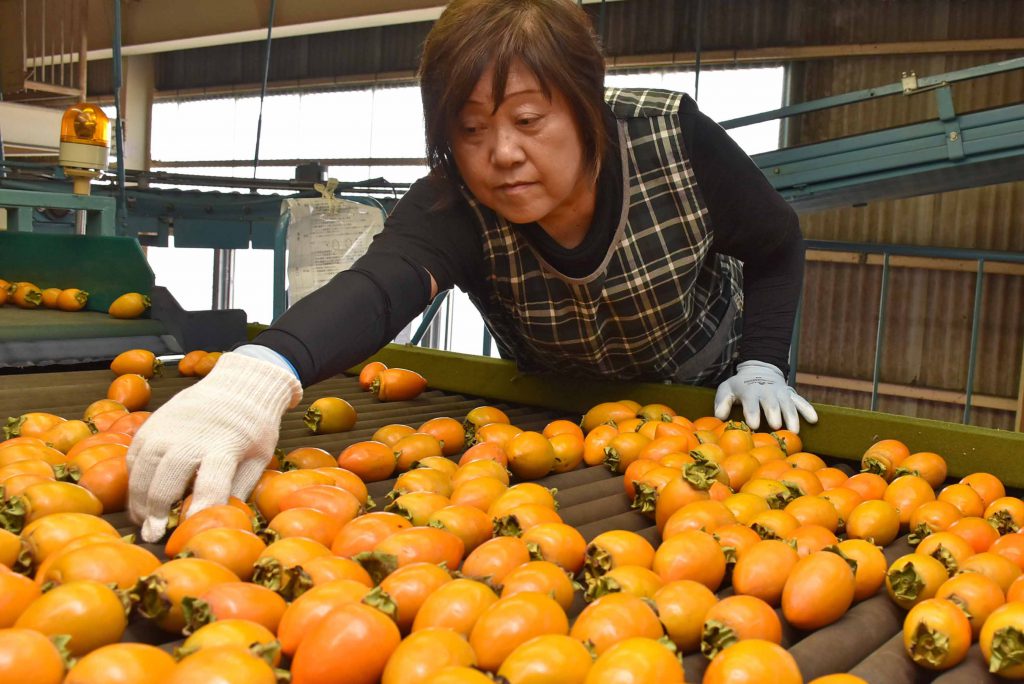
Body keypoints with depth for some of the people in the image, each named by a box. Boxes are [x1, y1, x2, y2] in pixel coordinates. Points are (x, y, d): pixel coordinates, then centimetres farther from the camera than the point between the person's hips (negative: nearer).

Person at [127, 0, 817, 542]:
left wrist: (761, 364, -22)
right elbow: (380, 281, -55)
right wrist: (262, 370, -74)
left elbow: (777, 246, -11)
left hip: (710, 395, 0)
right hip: (558, 406, 0)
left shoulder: (675, 138, -30)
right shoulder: (453, 208, -32)